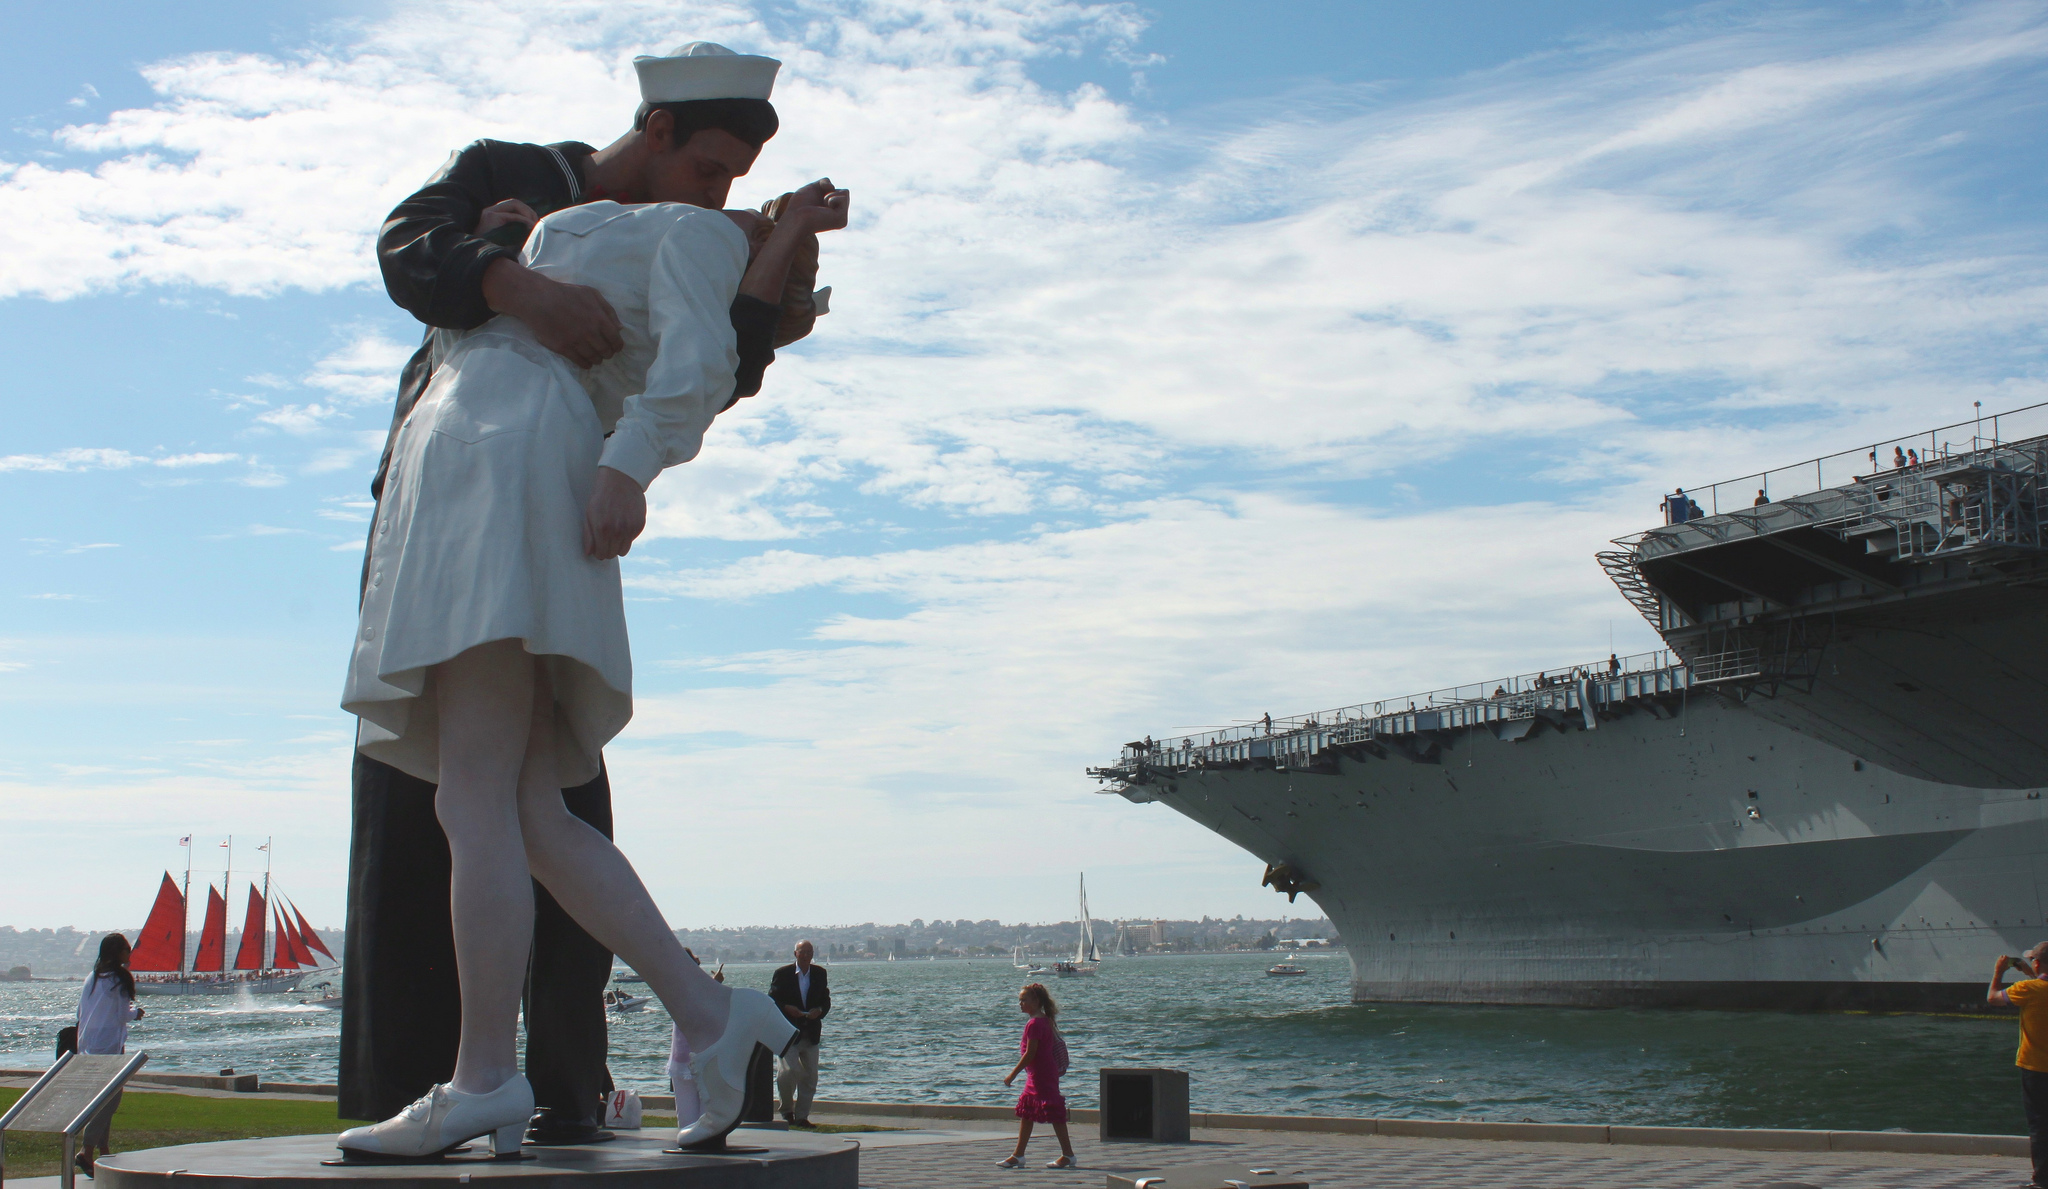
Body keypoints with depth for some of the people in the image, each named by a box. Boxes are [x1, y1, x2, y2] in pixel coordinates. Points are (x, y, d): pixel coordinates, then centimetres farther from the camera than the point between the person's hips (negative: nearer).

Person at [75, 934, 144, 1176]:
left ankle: (103, 1149, 21)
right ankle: (87, 1150, -15)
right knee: (110, 1099, -6)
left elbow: (81, 1011, 14)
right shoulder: (119, 979, -11)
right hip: (110, 1045, -8)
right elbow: (122, 1014, -10)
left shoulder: (92, 978, 10)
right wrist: (135, 1012, 10)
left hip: (88, 1045, 8)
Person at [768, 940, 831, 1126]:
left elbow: (826, 1001, 13)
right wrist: (787, 1008, -18)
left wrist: (819, 1010, -8)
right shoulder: (782, 973, -1)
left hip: (811, 1033, 4)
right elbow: (772, 1000, 0)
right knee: (790, 1070, -16)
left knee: (810, 1076, 4)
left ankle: (801, 1116, 15)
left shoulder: (821, 974, 9)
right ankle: (787, 1110, 7)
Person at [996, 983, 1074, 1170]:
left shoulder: (1034, 1024, -18)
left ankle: (1068, 1156, 0)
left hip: (1041, 1076, -11)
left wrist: (1013, 1074, -14)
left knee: (1053, 1114, -5)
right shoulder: (1045, 1022, 13)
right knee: (1026, 1113, 14)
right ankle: (1018, 1156, 19)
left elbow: (1030, 1053, -20)